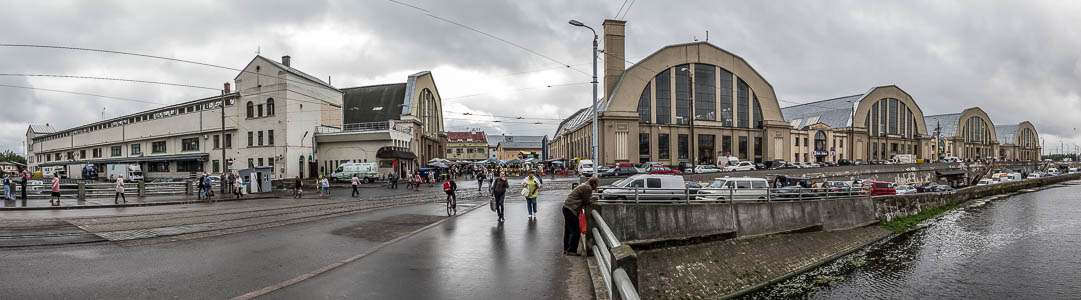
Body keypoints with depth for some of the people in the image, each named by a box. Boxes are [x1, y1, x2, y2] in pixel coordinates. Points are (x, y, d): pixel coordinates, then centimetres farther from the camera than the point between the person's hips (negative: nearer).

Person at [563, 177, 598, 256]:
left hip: (567, 208, 11)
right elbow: (587, 201, -9)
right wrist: (593, 198, 8)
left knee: (568, 230, 16)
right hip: (571, 210, -11)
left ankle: (566, 249, 24)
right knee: (576, 231, -6)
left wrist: (592, 198, 9)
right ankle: (571, 250, -2)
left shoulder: (584, 186, 19)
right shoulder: (587, 188, -13)